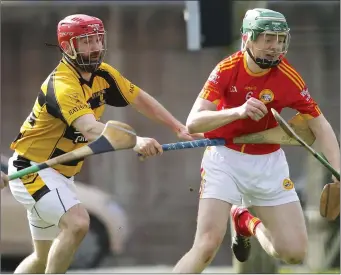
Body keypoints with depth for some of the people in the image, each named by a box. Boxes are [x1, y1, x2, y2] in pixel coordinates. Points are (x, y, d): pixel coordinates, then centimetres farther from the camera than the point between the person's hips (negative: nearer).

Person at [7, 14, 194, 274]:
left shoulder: (103, 75, -1)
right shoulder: (62, 85, -28)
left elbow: (141, 99, 13)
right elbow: (90, 129, -43)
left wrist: (180, 128, 4)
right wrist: (135, 142, -58)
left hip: (60, 173, 9)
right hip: (32, 170, -9)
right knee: (77, 222, -30)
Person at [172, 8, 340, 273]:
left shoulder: (288, 77, -13)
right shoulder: (227, 70, -15)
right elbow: (193, 123, -21)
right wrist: (238, 111, -37)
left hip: (268, 162, 2)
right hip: (225, 159, -2)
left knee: (295, 252, 1)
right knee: (207, 246, -19)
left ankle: (248, 223, 30)